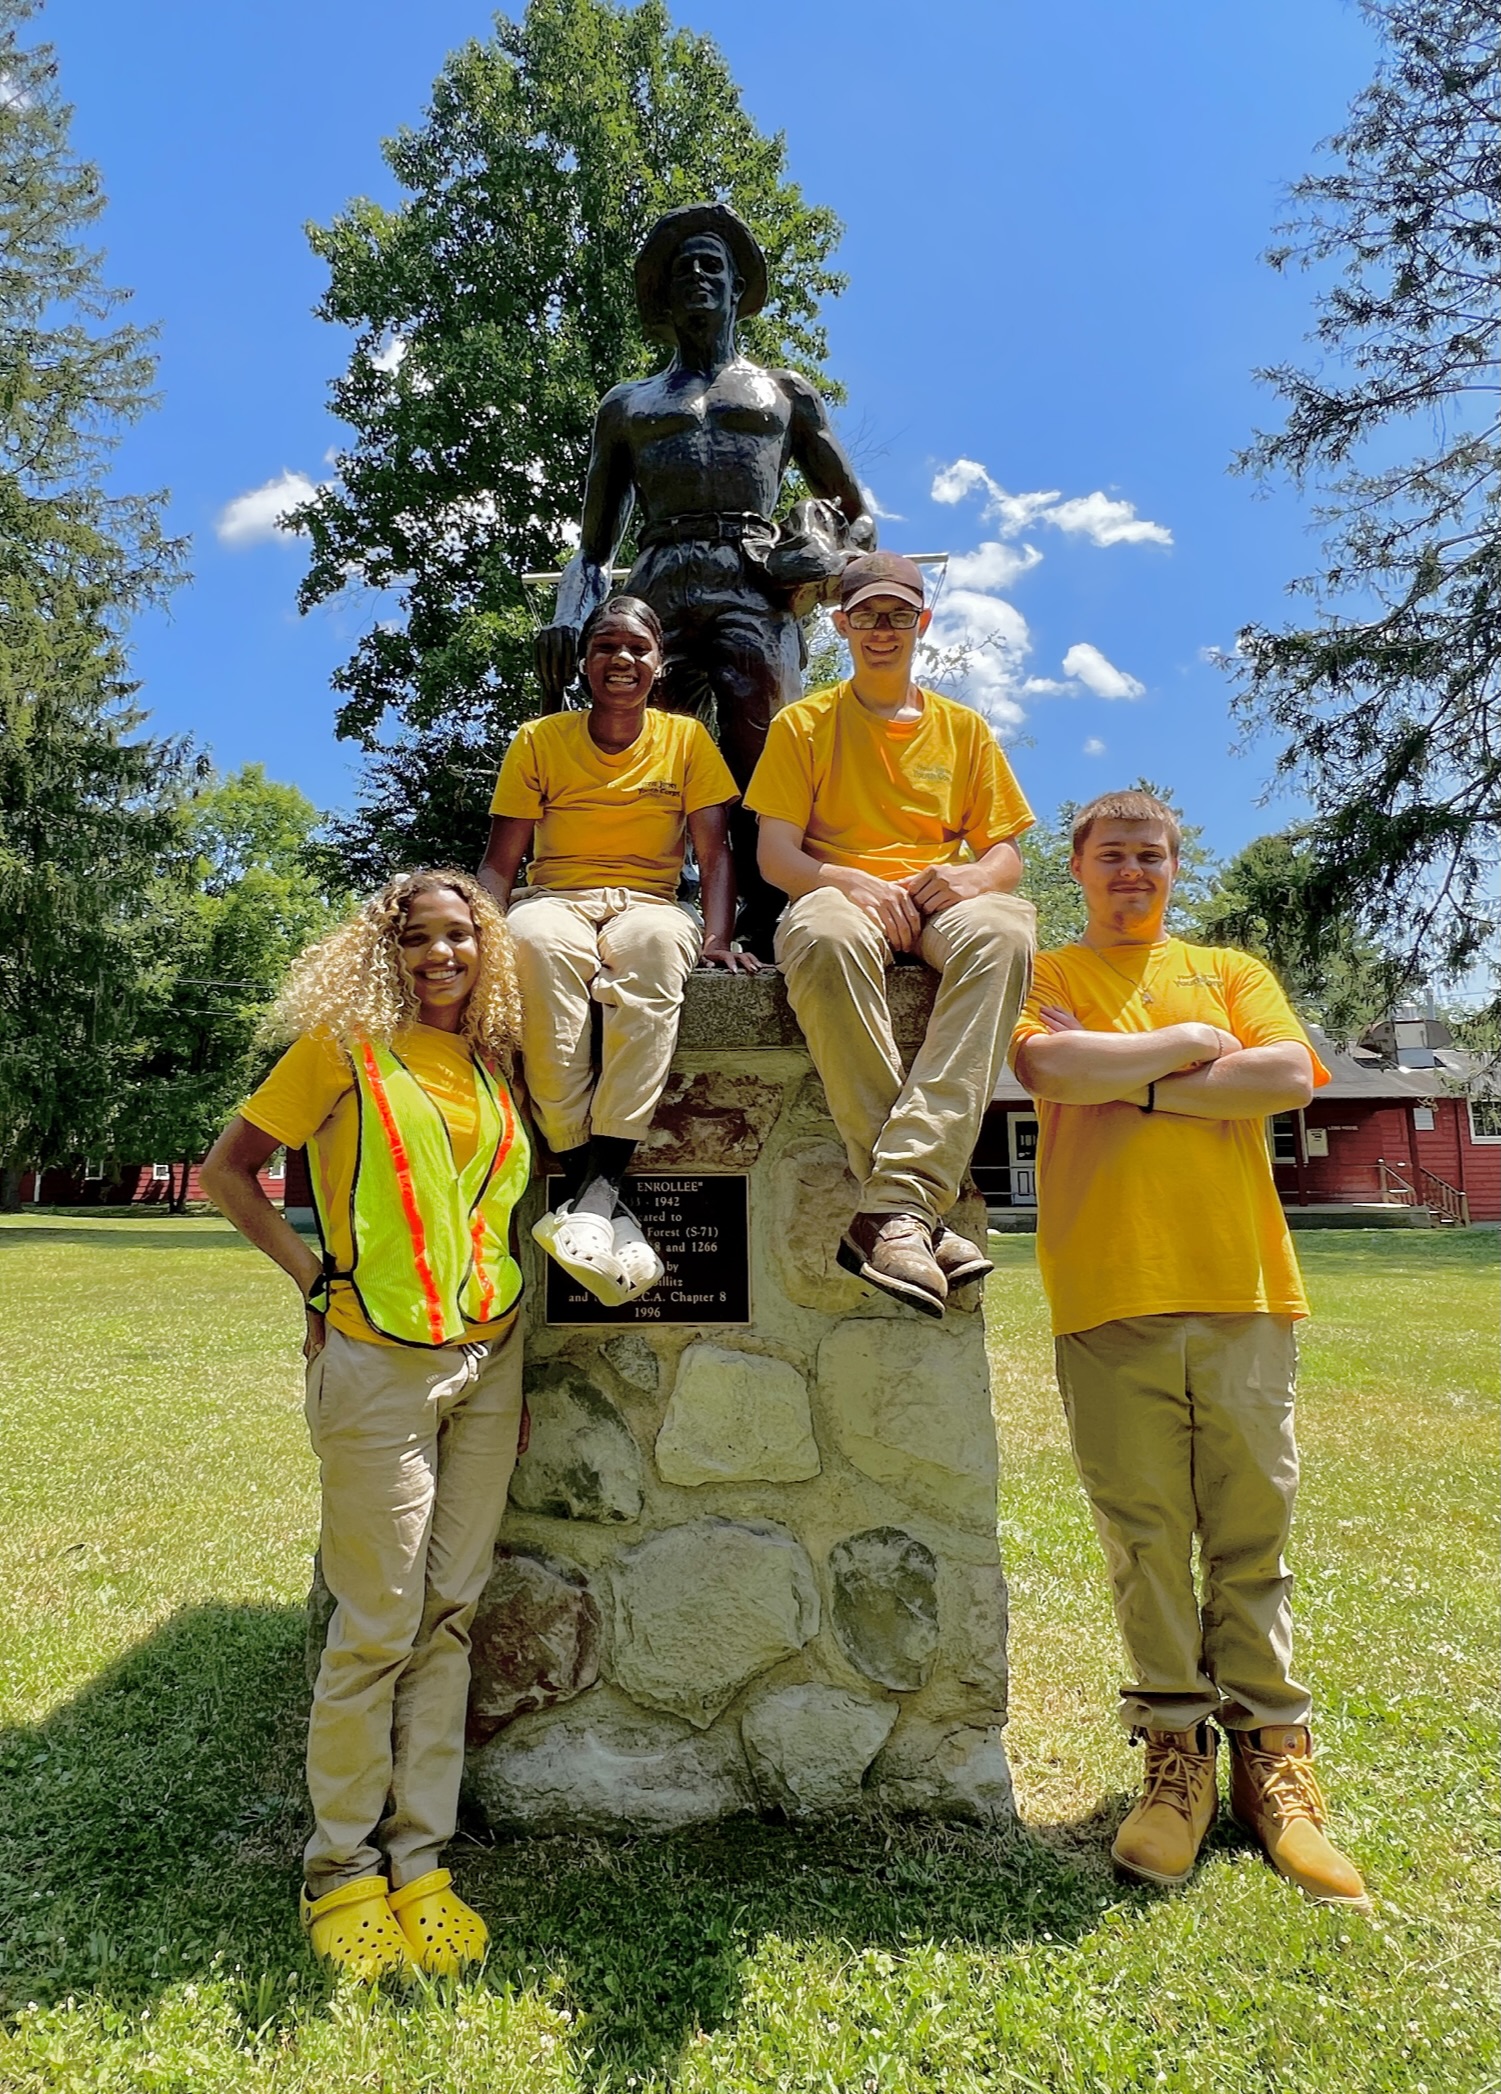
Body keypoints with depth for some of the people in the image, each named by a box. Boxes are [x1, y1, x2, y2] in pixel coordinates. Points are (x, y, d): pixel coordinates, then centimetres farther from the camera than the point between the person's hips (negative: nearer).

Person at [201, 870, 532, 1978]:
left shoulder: (489, 1063, 11)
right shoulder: (345, 1046, -4)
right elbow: (227, 1167, 1)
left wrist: (514, 1365, 16)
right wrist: (316, 1276, -7)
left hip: (487, 1360, 5)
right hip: (381, 1365, -5)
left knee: (451, 1616, 10)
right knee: (379, 1627, 1)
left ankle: (420, 1860, 23)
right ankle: (342, 1870, 20)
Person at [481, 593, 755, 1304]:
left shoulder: (686, 738, 8)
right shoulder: (539, 740, 7)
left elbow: (714, 852, 3)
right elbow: (499, 861, 5)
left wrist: (717, 937, -15)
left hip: (650, 904, 0)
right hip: (556, 899, 0)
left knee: (653, 942, -39)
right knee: (534, 941, -39)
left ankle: (592, 1191, -43)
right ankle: (599, 1195, -40)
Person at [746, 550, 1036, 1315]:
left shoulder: (963, 728, 19)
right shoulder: (804, 724, 13)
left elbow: (1006, 856, 15)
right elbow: (776, 856, 4)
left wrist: (970, 879, -10)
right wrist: (854, 884, -16)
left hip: (938, 906, 2)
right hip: (840, 897, -2)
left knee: (1001, 928, -36)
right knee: (827, 936, -41)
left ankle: (896, 1206, -44)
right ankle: (920, 1210, -40)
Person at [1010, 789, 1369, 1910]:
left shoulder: (1231, 970, 18)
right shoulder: (1042, 976, 12)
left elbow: (1289, 1075, -2)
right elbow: (1049, 1067, -11)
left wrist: (1133, 1088, -6)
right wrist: (1190, 1045, -2)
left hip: (1242, 1283, 2)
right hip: (1108, 1291, -1)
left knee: (1252, 1531, 7)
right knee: (1146, 1533, 3)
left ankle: (1269, 1746, 21)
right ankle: (1176, 1750, 17)